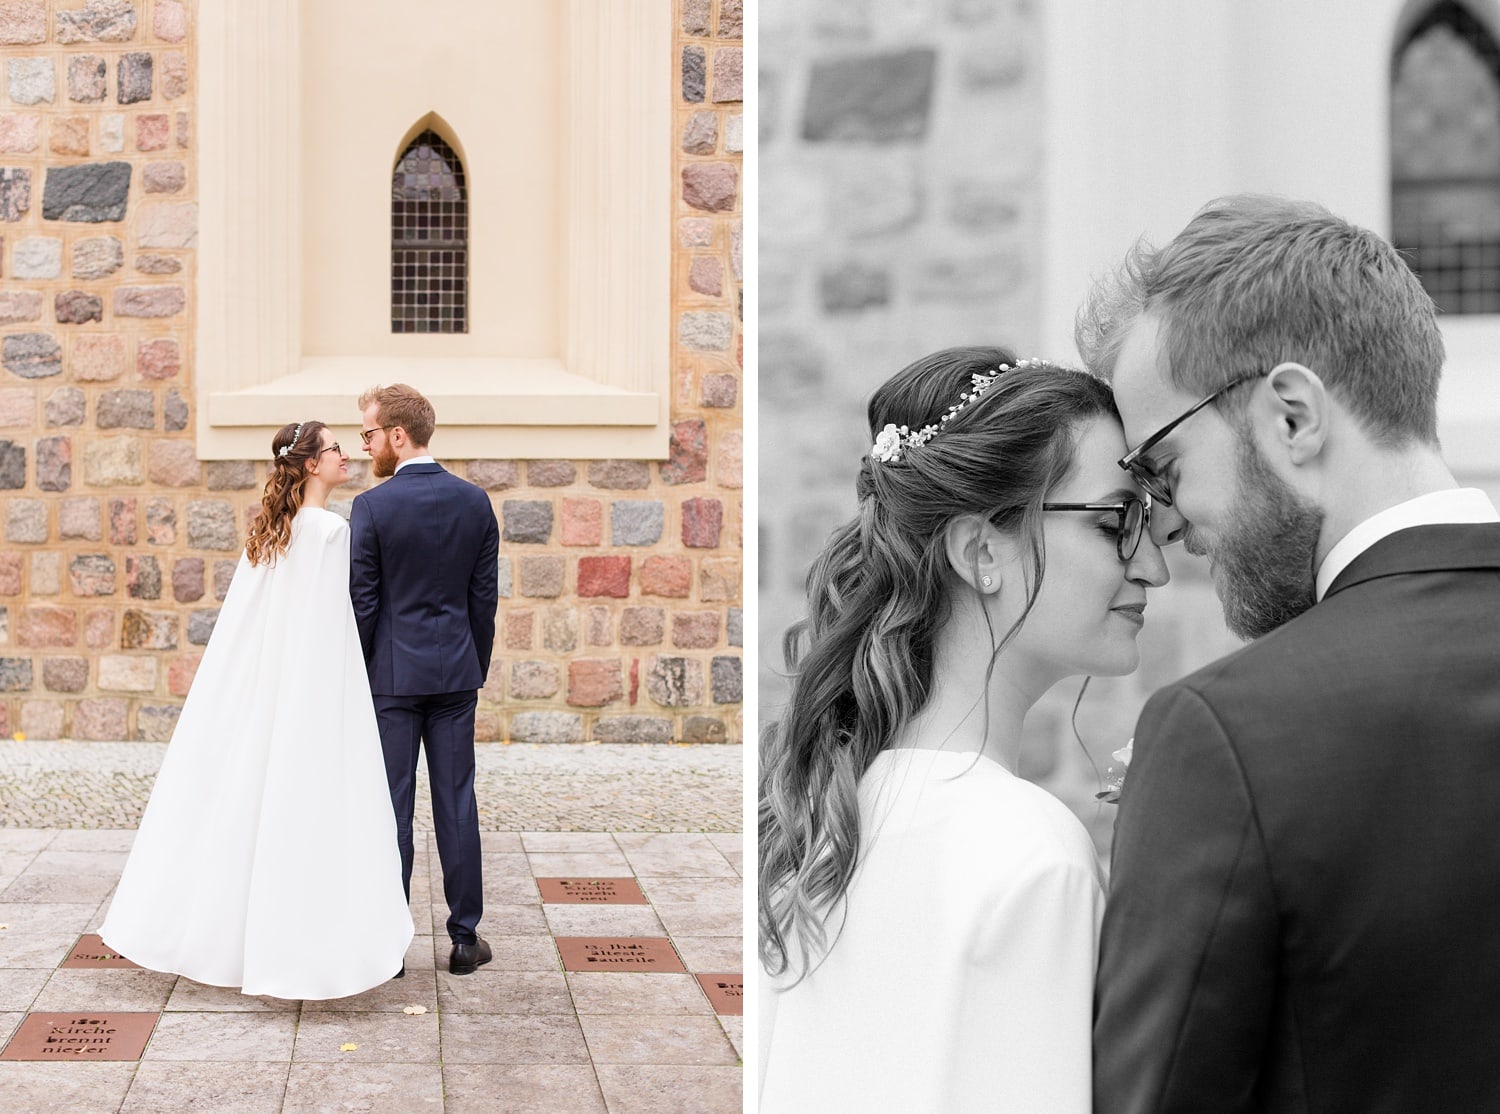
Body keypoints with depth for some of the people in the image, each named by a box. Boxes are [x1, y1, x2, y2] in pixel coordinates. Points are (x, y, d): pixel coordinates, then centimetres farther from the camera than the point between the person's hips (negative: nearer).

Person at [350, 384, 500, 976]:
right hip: (455, 672, 4)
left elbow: (362, 602, -9)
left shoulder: (373, 506, -11)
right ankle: (465, 939, 13)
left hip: (392, 672, -3)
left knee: (391, 805, 3)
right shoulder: (475, 501, 2)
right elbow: (485, 597, 6)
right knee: (456, 802, 8)